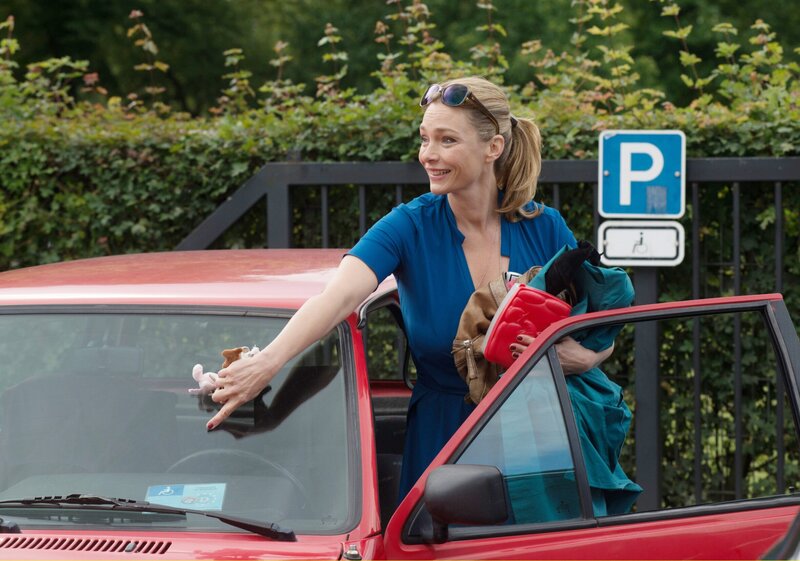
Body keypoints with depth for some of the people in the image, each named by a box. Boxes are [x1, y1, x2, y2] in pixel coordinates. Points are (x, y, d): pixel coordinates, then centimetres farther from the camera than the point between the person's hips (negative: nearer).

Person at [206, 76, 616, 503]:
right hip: (439, 445, -1)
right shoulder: (412, 226, -7)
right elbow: (338, 296, -25)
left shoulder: (543, 229, -2)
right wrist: (267, 362, -42)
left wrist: (559, 356, -22)